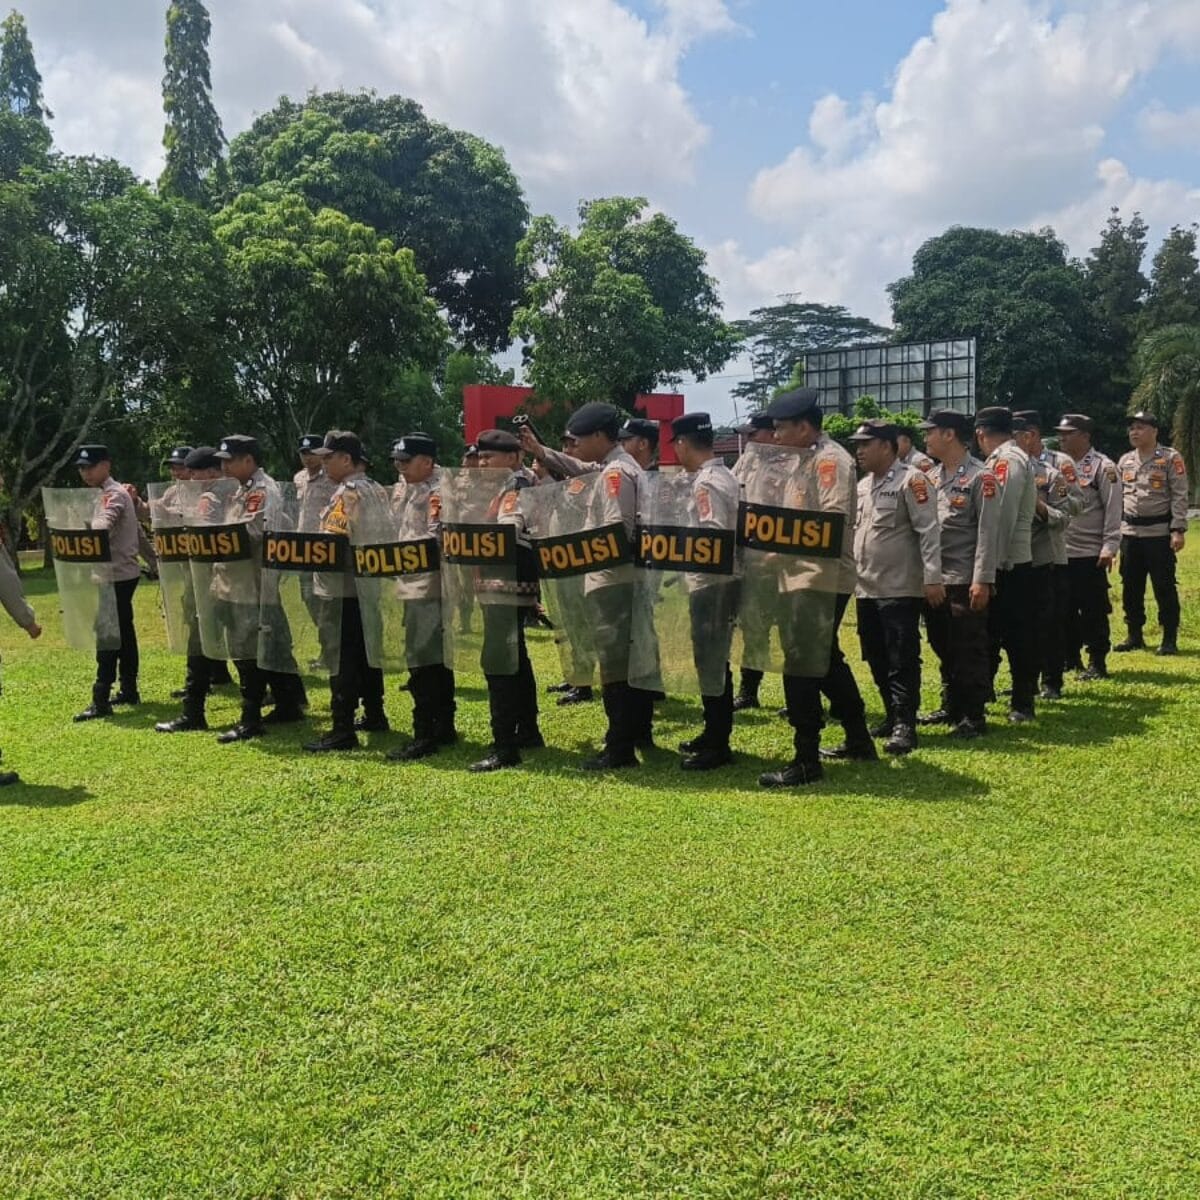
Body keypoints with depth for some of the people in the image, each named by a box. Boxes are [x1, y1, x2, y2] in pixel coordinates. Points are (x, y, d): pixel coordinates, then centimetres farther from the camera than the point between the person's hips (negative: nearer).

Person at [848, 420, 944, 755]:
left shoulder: (911, 480, -9)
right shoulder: (861, 486, 14)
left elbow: (928, 532, -14)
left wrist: (933, 578, -18)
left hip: (900, 589, -8)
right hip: (866, 590, 8)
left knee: (902, 661, -4)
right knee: (877, 660, 12)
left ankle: (904, 727, -1)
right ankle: (893, 718, 23)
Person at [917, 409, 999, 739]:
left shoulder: (980, 476, -8)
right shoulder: (931, 477, 12)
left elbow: (988, 532, -13)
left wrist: (982, 580, -18)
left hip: (965, 580, -7)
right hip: (934, 579, 7)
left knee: (970, 651, 0)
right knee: (943, 649, 15)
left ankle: (974, 717, 9)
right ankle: (951, 708, 27)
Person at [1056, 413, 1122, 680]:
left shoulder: (1103, 467, -6)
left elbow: (1113, 510, -11)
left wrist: (1109, 547, -17)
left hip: (1090, 553, -7)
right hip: (1059, 552, 7)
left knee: (1093, 611, -2)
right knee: (1064, 608, 13)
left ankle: (1097, 663, 6)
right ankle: (1070, 657, 24)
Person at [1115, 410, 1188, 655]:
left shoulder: (1171, 458, -4)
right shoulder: (1124, 461, 12)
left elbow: (1180, 496, -8)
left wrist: (1178, 530, -16)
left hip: (1159, 532, -5)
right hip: (1129, 532, 5)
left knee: (1164, 587, -1)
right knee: (1130, 587, 10)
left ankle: (1170, 639, 7)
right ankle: (1134, 635, 21)